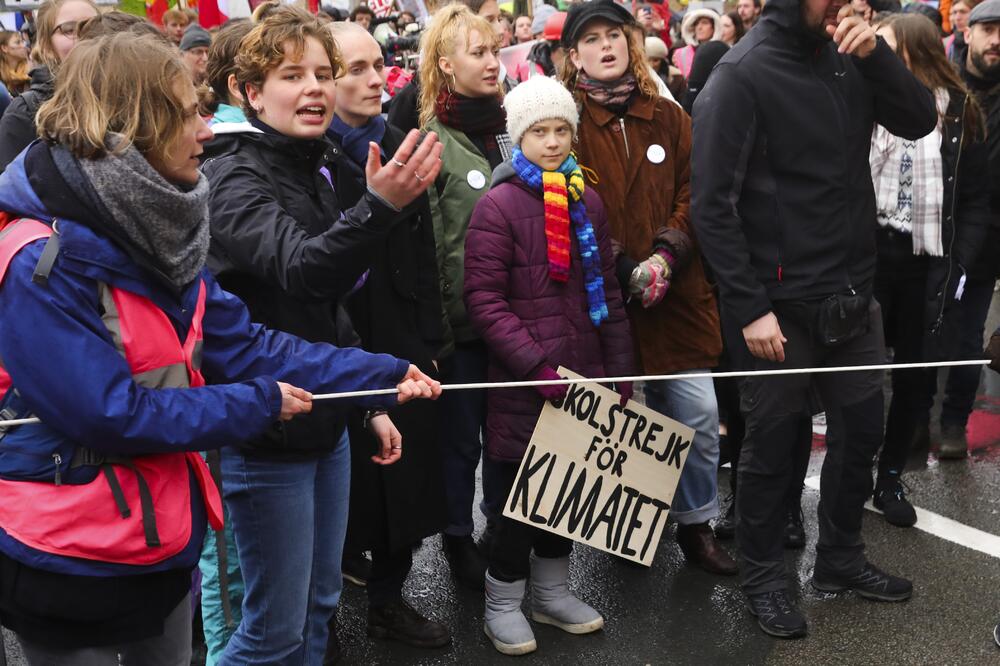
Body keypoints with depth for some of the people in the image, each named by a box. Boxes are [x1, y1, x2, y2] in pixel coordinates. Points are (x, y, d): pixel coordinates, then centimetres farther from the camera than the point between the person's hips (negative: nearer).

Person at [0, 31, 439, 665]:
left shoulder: (154, 236, 4)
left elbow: (245, 344, 3)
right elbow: (107, 414, -25)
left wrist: (381, 374, -1)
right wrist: (260, 404, -16)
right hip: (68, 558, -8)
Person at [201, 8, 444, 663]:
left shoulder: (318, 172, 10)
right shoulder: (234, 181, -15)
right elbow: (301, 269, -35)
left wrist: (372, 401, 19)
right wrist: (380, 203, -51)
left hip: (326, 424, 8)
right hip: (266, 435, -8)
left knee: (321, 603, 18)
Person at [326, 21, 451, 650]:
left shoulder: (399, 145, 10)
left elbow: (424, 250, 11)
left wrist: (431, 338, 8)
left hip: (402, 345, 6)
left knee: (407, 476, 13)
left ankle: (388, 599, 32)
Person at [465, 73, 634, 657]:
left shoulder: (586, 201, 8)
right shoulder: (499, 205, -10)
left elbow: (608, 291, 13)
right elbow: (484, 300, -14)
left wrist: (621, 369, 9)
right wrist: (537, 364, -19)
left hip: (583, 375, 6)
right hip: (525, 383, -5)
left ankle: (552, 591, 35)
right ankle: (504, 602, 24)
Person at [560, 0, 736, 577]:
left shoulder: (669, 117, 10)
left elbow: (694, 194, 6)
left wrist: (667, 254, -10)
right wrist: (624, 270, -15)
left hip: (678, 293, 3)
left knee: (700, 413, 1)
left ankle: (697, 524, 20)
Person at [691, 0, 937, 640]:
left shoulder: (847, 56, 5)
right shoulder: (741, 75, -14)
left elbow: (921, 121, 5)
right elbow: (712, 204, -16)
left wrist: (877, 54, -11)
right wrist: (750, 307, -18)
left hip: (853, 292, 6)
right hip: (780, 302, -6)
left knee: (861, 427, 15)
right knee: (773, 443, 7)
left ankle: (841, 557, 35)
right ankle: (762, 576, 25)